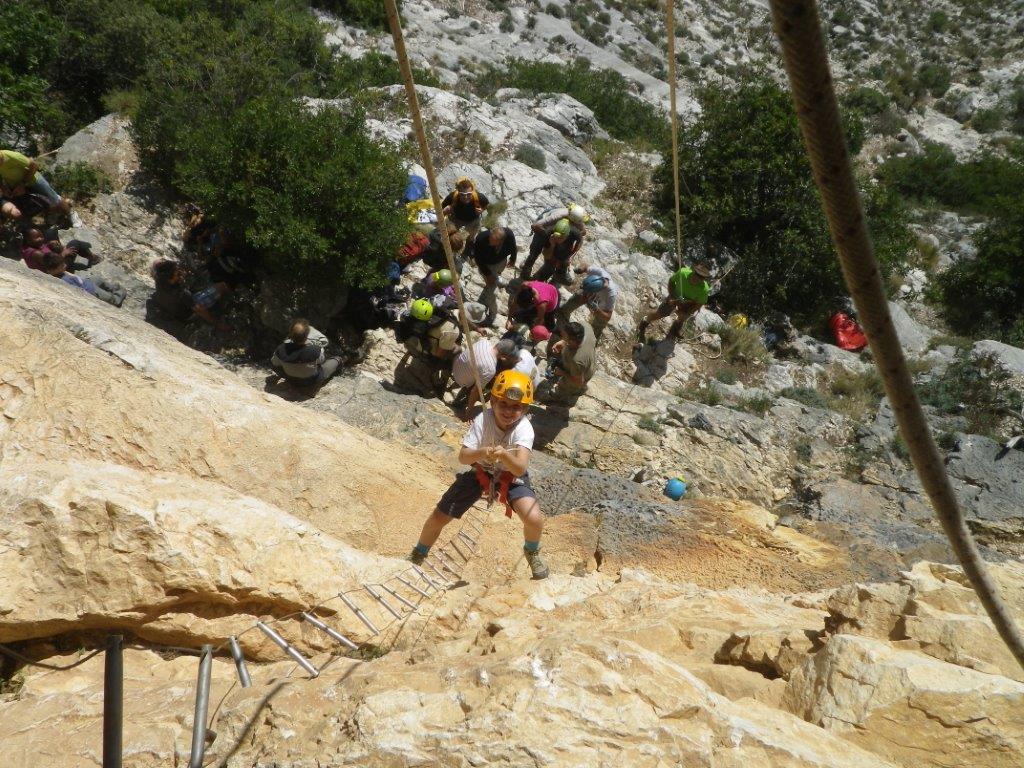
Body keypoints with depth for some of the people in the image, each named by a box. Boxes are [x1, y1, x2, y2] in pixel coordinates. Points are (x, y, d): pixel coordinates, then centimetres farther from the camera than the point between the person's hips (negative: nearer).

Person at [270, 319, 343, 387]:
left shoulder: (282, 350, -32)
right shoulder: (316, 351, -41)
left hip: (292, 382, 3)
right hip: (313, 382, -3)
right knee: (337, 360, 19)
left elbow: (274, 364, -9)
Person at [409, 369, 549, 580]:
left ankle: (532, 551, 14)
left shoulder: (524, 428, -30)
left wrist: (504, 455, -61)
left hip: (512, 476, -1)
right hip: (480, 471, 1)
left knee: (534, 519, -24)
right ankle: (418, 555, 31)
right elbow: (462, 457, -30)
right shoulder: (483, 419, -27)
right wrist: (481, 453, -51)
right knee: (438, 517, -2)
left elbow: (520, 469, -41)